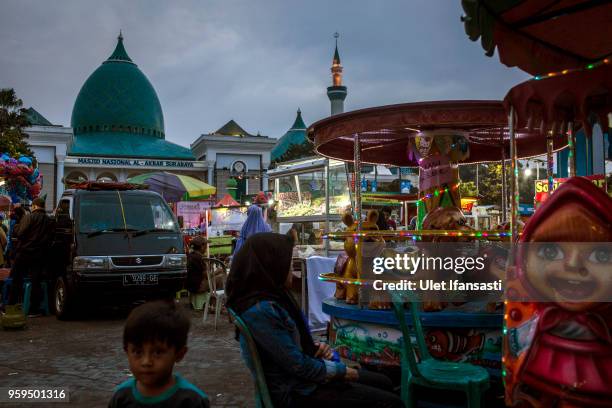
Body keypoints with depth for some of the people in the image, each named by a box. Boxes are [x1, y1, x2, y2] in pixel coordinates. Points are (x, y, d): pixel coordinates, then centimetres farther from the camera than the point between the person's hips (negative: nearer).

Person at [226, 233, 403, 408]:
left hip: (304, 376, 10)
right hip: (296, 391, -10)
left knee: (384, 383, 15)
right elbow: (298, 366, -25)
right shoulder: (261, 310, -28)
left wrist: (316, 347, -6)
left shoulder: (274, 296, 3)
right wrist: (344, 371, -12)